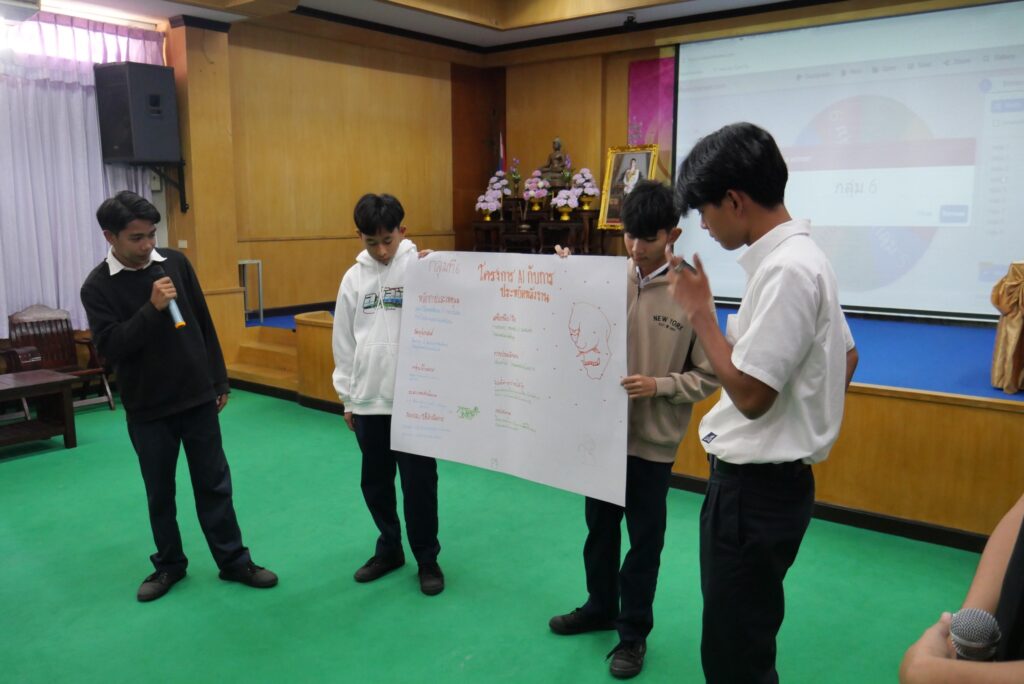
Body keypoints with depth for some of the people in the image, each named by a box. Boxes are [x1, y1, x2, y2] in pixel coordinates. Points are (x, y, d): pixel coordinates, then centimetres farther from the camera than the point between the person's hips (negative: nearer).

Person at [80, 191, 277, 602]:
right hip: (147, 408, -1)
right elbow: (109, 347, -17)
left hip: (197, 398, 2)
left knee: (214, 484, 9)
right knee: (160, 492, 13)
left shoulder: (175, 263, 0)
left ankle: (234, 561, 21)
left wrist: (219, 381, 6)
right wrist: (152, 308, -26)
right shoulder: (97, 287, -7)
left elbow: (204, 325, 6)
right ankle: (169, 564, 32)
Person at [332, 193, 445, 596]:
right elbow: (344, 342, 10)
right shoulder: (354, 278, 7)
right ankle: (389, 548, 35)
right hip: (368, 398, 4)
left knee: (418, 482, 4)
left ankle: (427, 559, 23)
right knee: (374, 481, 15)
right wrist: (347, 397, 10)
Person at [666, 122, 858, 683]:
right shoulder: (801, 257, 9)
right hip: (768, 478, 10)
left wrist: (698, 310, -16)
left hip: (755, 488, -10)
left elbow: (750, 394, -25)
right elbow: (847, 356, 19)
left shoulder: (786, 269, -23)